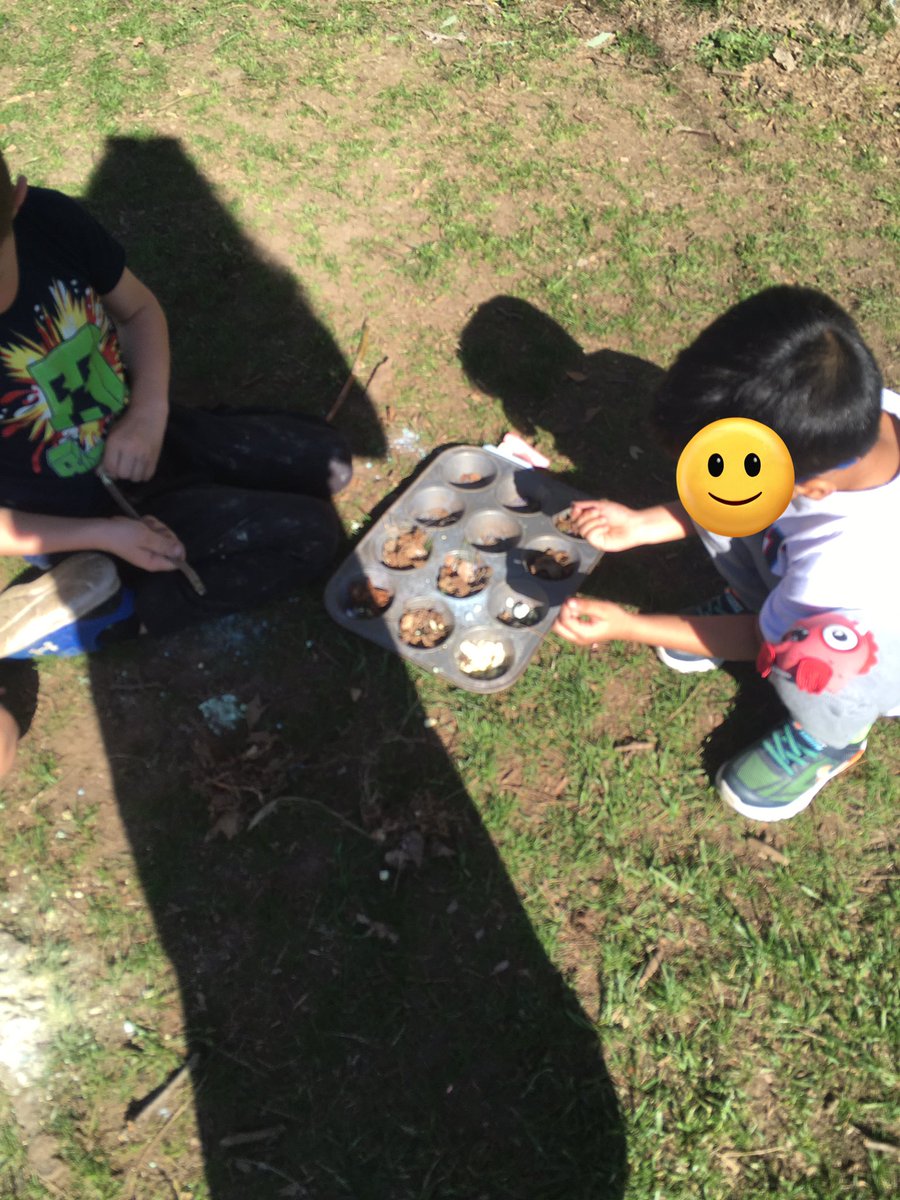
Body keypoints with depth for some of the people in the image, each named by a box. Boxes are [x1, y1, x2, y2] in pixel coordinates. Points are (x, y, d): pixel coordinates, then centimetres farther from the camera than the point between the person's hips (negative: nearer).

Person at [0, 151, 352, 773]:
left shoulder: (50, 218, -20)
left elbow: (140, 309, 0)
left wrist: (149, 410, -16)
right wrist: (104, 535, -25)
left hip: (139, 437, 7)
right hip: (87, 515, -7)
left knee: (331, 464, 7)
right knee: (312, 535, -14)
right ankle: (58, 617, -12)